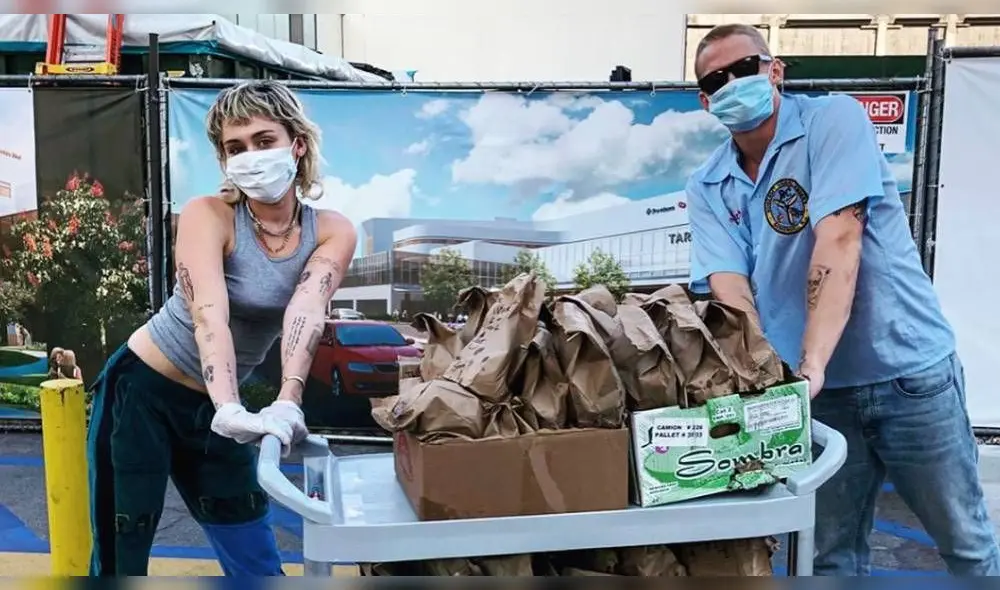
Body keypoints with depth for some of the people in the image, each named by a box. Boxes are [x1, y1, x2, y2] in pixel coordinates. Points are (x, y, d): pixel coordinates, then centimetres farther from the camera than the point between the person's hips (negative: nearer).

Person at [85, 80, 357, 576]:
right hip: (141, 390, -3)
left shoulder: (331, 232, -10)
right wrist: (229, 412, -49)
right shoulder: (208, 215, -19)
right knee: (120, 556, 2)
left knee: (257, 563, 11)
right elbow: (209, 316, -34)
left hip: (209, 406, 4)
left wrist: (288, 403, -43)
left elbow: (306, 309, -27)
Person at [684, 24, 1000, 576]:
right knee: (832, 555, 11)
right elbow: (729, 285, -11)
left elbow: (838, 240, -23)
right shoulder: (707, 188, 2)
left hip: (907, 371, -3)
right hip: (821, 389, 3)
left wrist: (810, 366, -33)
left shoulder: (833, 119, -11)